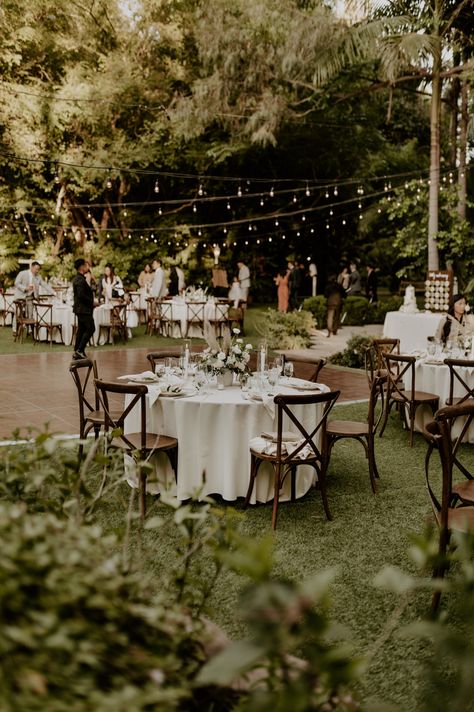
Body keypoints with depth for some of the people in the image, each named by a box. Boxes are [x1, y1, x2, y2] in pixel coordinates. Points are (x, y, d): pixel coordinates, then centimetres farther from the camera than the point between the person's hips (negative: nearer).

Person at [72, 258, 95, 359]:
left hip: (80, 308, 11)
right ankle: (80, 350, -7)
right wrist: (92, 301, -14)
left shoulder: (78, 279, 16)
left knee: (81, 330, 12)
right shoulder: (80, 280, -18)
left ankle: (77, 352, 14)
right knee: (90, 328, -8)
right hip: (83, 309, -11)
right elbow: (81, 295, -25)